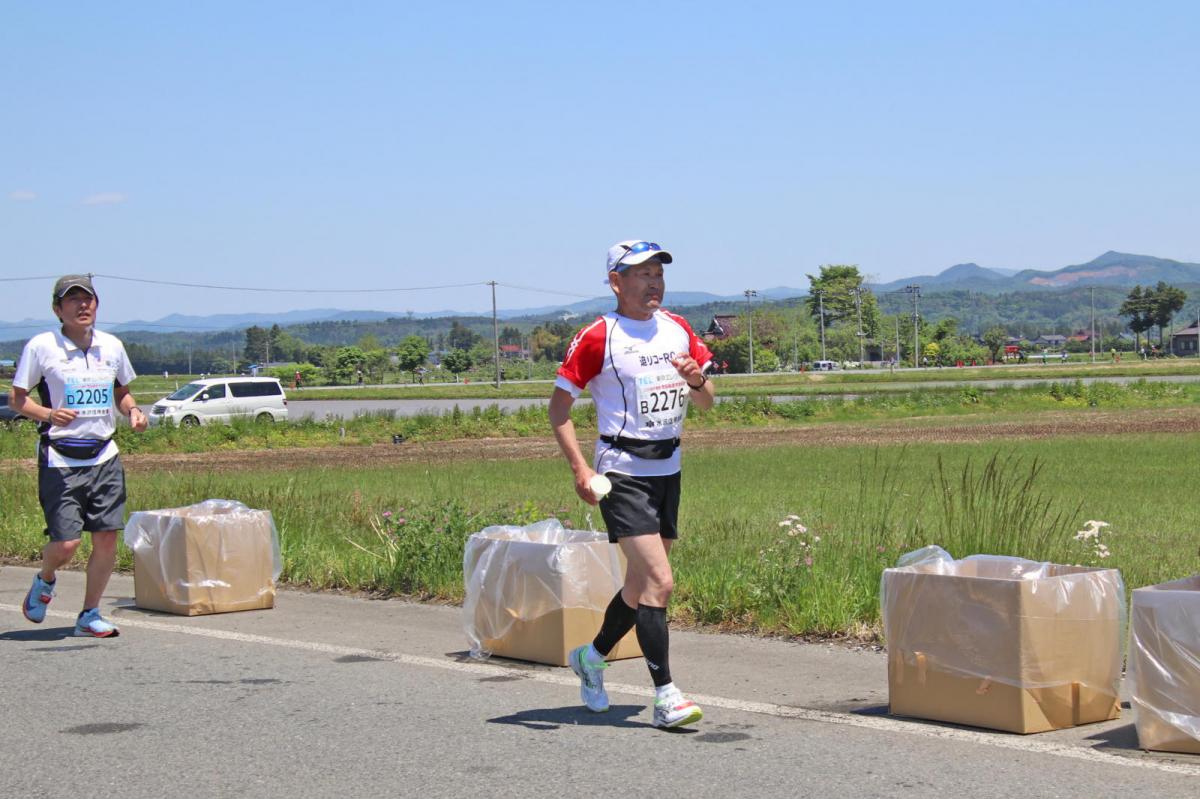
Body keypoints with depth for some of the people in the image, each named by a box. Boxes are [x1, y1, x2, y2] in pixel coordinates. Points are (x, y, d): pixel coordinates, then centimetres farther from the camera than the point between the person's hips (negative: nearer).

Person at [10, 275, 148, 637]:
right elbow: (17, 399, -1)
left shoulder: (112, 346, 8)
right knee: (65, 543, -9)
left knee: (107, 538, 0)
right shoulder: (41, 346, -4)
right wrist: (48, 413, -20)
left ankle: (89, 615, 16)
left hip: (104, 457, 4)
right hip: (60, 459, -4)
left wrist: (133, 411, 1)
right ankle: (44, 581, 25)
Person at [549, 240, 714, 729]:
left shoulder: (678, 329, 10)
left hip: (668, 469, 7)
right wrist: (580, 468, -15)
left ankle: (592, 656, 37)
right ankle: (665, 696, -11)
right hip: (622, 473, -7)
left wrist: (697, 380, -9)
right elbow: (559, 405, -4)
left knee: (641, 584, 14)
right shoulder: (597, 338, -8)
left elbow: (706, 403, 15)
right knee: (658, 581, -15)